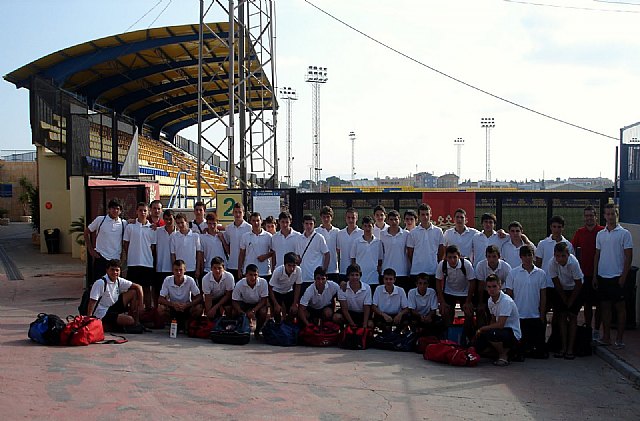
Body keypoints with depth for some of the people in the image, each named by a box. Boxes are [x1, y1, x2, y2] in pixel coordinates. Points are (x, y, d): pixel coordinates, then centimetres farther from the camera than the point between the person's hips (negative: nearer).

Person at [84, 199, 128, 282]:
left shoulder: (123, 223, 4)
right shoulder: (100, 220, -2)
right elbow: (86, 232, 7)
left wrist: (122, 254, 5)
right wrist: (91, 250, 2)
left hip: (116, 259, 2)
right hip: (100, 258, -2)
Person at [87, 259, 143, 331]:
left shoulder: (119, 281, 1)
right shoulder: (100, 283, -19)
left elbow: (138, 287, 5)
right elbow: (92, 302, -21)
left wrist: (140, 305, -5)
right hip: (102, 314, -8)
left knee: (133, 292, -2)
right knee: (129, 320, -25)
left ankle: (135, 323, 1)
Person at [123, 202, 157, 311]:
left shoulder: (152, 228, 6)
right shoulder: (130, 227, 2)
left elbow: (153, 247, 8)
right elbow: (125, 244, 7)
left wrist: (154, 261, 4)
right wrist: (128, 259, 3)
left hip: (148, 263, 1)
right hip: (133, 263, -1)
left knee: (147, 288, 7)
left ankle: (148, 309, 13)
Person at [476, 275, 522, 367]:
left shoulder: (506, 301, -22)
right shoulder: (490, 301, 4)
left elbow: (500, 325, -26)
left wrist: (482, 329, -15)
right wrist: (483, 330, -2)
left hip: (513, 334, -8)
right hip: (501, 331, 8)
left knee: (490, 333, -36)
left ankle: (504, 356, -9)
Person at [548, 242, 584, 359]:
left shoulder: (573, 263, -32)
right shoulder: (552, 264, -24)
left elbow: (578, 284, -20)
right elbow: (557, 284, -12)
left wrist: (570, 301, -11)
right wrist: (565, 300, -7)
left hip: (575, 289, -3)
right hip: (561, 290, 3)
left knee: (572, 315, -8)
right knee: (562, 315, -1)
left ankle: (570, 348, -5)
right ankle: (564, 347, 5)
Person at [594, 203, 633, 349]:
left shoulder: (624, 233, -5)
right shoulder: (600, 234, 10)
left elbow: (629, 256, -6)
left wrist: (623, 276, -12)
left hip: (617, 277, -5)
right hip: (602, 276, 5)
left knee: (620, 307, 1)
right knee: (605, 306, 9)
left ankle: (620, 338, 8)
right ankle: (606, 337, 17)